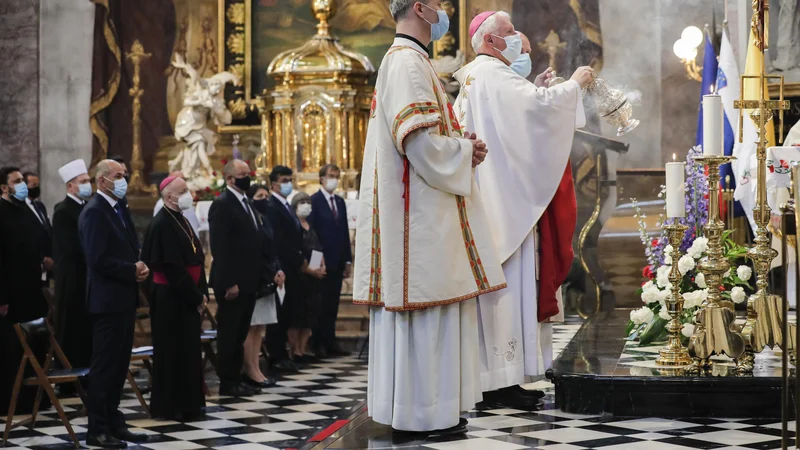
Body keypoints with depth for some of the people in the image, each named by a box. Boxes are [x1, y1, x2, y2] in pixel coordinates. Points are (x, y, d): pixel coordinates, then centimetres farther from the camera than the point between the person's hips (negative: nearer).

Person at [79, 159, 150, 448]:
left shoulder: (118, 210, 15)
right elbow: (98, 259, -21)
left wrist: (139, 267, 1)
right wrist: (132, 270, -16)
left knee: (119, 363, 13)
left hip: (124, 298, 9)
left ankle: (113, 422, 21)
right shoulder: (95, 212, -14)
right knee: (105, 365, -4)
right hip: (108, 299, -9)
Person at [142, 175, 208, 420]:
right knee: (173, 351, -2)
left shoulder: (181, 221, 12)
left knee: (189, 349, 13)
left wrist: (201, 294, 6)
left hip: (188, 297, 9)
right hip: (170, 298, -9)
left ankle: (188, 403, 21)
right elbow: (172, 267, -20)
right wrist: (196, 297, -15)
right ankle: (170, 406, 7)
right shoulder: (162, 224, -16)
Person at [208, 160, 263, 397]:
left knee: (240, 333, 13)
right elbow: (219, 248, -18)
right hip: (232, 283, -8)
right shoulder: (222, 204, -13)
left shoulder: (246, 203, 14)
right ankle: (227, 383, 7)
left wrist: (257, 277, 11)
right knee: (229, 333, 0)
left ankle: (236, 380, 19)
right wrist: (229, 283, -21)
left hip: (248, 281, 8)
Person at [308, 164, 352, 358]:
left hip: (338, 261, 6)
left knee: (332, 304, 8)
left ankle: (330, 342, 12)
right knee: (320, 304, 0)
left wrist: (348, 260, 10)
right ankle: (318, 344, 6)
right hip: (322, 261, -6)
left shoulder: (340, 202, 15)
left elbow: (344, 232, 14)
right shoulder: (313, 201, -6)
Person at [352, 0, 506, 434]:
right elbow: (422, 143, -22)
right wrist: (465, 150, -7)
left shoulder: (404, 61, 19)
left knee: (419, 307, 12)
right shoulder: (407, 62, -14)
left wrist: (459, 143, 10)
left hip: (413, 210, 11)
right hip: (421, 211, -11)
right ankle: (425, 411, -1)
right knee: (427, 305, -6)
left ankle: (407, 406, 16)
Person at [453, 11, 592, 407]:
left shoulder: (471, 78, 18)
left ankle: (492, 375, 12)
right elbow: (540, 106, -25)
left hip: (487, 201, 10)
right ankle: (504, 380, -7)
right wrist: (575, 83, -9)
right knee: (507, 281, -8)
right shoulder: (494, 74, -13)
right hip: (504, 201, -10)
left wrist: (535, 89, 16)